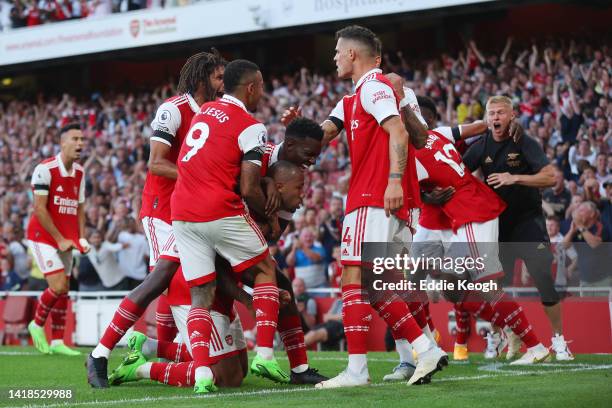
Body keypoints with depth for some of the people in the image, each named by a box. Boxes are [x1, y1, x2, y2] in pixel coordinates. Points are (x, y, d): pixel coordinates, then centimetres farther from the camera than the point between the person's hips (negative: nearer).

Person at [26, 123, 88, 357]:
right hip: (43, 237, -7)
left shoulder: (79, 173, 9)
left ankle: (57, 342, 12)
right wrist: (59, 239, -15)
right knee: (58, 287, -16)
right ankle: (37, 324, 8)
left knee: (63, 292, 5)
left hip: (66, 240, 7)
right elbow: (39, 209, -15)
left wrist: (81, 237, 2)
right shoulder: (45, 169, -14)